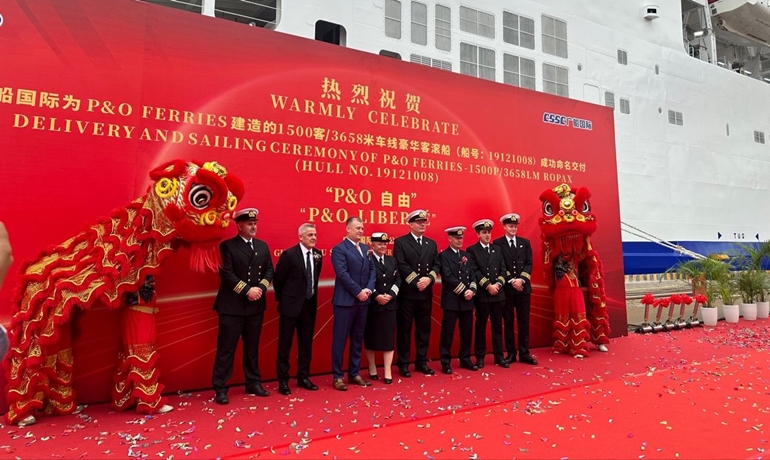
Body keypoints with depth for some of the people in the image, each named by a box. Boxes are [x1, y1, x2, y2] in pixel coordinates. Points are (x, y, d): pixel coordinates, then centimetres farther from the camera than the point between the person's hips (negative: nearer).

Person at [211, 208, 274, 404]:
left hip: (256, 305, 5)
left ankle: (253, 383, 24)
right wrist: (247, 290, -17)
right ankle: (220, 388, 12)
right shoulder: (227, 246, -5)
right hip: (232, 305, -5)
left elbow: (269, 270, 7)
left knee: (252, 347, 14)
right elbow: (226, 273, -14)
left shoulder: (262, 246, 11)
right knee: (226, 348, 2)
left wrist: (260, 288, -10)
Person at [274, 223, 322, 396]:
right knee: (285, 344, 5)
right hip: (291, 305, -5)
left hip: (310, 305, 5)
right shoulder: (289, 254, -13)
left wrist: (312, 297, 14)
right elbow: (277, 279, -5)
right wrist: (282, 300, 2)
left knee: (306, 343, 14)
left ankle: (303, 377, 27)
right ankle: (283, 381, 17)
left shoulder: (318, 255, 2)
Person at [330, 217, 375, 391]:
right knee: (340, 339, 2)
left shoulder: (365, 249, 14)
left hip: (362, 300, 7)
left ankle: (354, 374, 24)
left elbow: (372, 270, 9)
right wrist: (358, 292, -16)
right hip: (345, 300, -7)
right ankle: (337, 376, 12)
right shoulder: (339, 249, -8)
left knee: (358, 339, 13)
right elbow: (342, 274, -16)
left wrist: (368, 289, -7)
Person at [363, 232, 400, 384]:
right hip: (372, 305, -4)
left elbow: (398, 280, 6)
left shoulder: (392, 260, 11)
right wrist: (376, 296, -17)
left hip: (390, 305, 4)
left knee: (389, 338, 5)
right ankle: (372, 369, 25)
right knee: (371, 338, 8)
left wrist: (390, 295, -8)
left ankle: (387, 372, 12)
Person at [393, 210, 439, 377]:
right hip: (407, 293, -5)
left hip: (426, 293, 5)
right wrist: (416, 281, -16)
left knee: (424, 329, 11)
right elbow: (401, 265, -12)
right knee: (404, 329, 3)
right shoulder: (400, 242, -2)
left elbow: (436, 265, 7)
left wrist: (429, 278, -11)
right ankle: (403, 364, 14)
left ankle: (421, 362, 23)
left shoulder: (432, 244, 14)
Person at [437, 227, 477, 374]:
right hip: (451, 300, -6)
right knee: (447, 332, 1)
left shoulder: (467, 256, 14)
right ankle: (445, 362, 10)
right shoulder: (444, 255, -4)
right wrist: (463, 291, -15)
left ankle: (465, 359, 24)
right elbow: (448, 277, -14)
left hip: (467, 300, 6)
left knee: (467, 331, 11)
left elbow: (473, 275, 8)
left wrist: (472, 290, -10)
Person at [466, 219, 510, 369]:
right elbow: (474, 272, -10)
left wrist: (498, 284, -9)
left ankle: (499, 356, 18)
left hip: (498, 293, 4)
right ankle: (480, 357, 14)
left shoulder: (497, 249, 12)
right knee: (481, 326, 5)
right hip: (482, 294, -4)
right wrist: (488, 286, -15)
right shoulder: (472, 250, -2)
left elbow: (503, 269, 6)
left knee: (497, 326, 9)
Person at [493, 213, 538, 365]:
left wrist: (521, 279, -11)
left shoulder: (525, 242, 10)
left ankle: (524, 353, 14)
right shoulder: (497, 243, 0)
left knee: (524, 321, 6)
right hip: (506, 287, -2)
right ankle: (511, 353, 13)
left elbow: (529, 263, 3)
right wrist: (511, 281, -12)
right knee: (508, 321, 4)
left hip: (523, 287, 3)